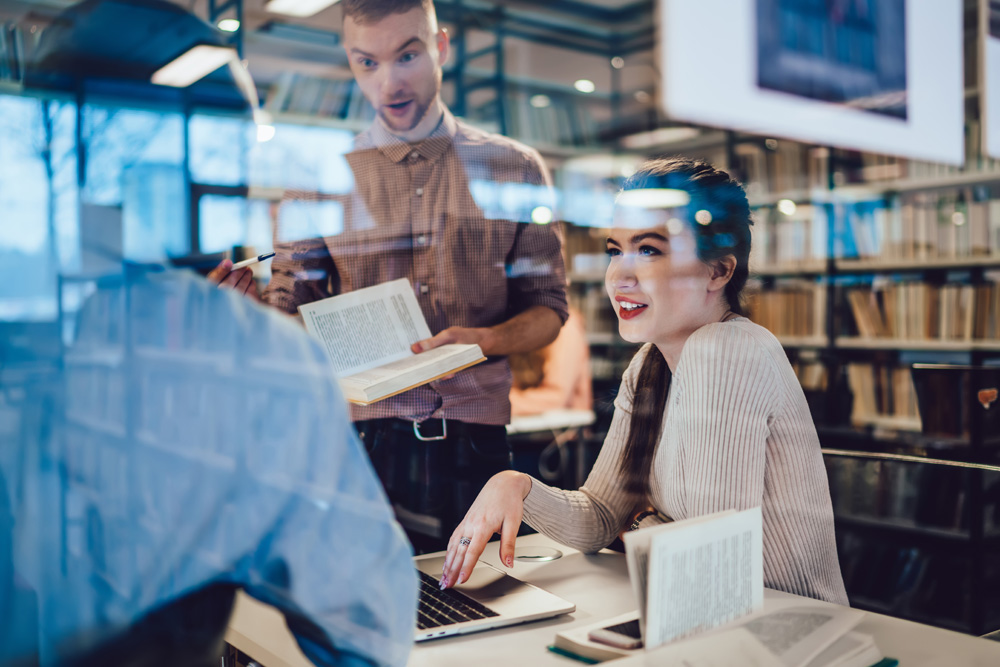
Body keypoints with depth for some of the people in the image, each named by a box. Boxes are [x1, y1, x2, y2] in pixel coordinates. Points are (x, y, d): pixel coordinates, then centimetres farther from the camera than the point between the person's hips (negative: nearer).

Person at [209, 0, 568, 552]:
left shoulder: (514, 169, 6)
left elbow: (547, 309, 8)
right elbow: (291, 315, 8)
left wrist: (482, 339, -12)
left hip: (476, 443, 1)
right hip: (362, 440, 0)